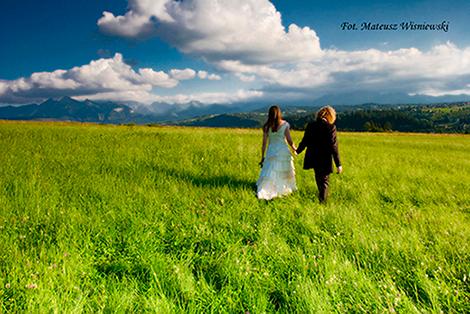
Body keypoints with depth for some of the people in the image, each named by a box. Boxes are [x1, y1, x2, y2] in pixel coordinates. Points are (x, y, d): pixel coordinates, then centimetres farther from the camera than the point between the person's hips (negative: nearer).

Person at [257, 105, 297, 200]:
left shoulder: (266, 126, -4)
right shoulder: (285, 124, -7)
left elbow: (264, 143, -1)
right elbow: (289, 140, -3)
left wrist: (262, 157, 7)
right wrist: (294, 149, 16)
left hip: (271, 152, 1)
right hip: (283, 151, 0)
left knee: (269, 173, 2)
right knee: (285, 172, 18)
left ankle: (262, 192, -9)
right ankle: (286, 188, 34)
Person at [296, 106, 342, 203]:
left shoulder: (310, 125, -3)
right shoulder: (331, 127, -15)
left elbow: (304, 141, 4)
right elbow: (333, 147, -16)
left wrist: (297, 151, 24)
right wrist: (338, 164, -10)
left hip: (313, 159, 5)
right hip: (325, 161, -4)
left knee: (319, 178, 26)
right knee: (324, 181, 11)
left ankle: (323, 195, 47)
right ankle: (322, 201, 11)